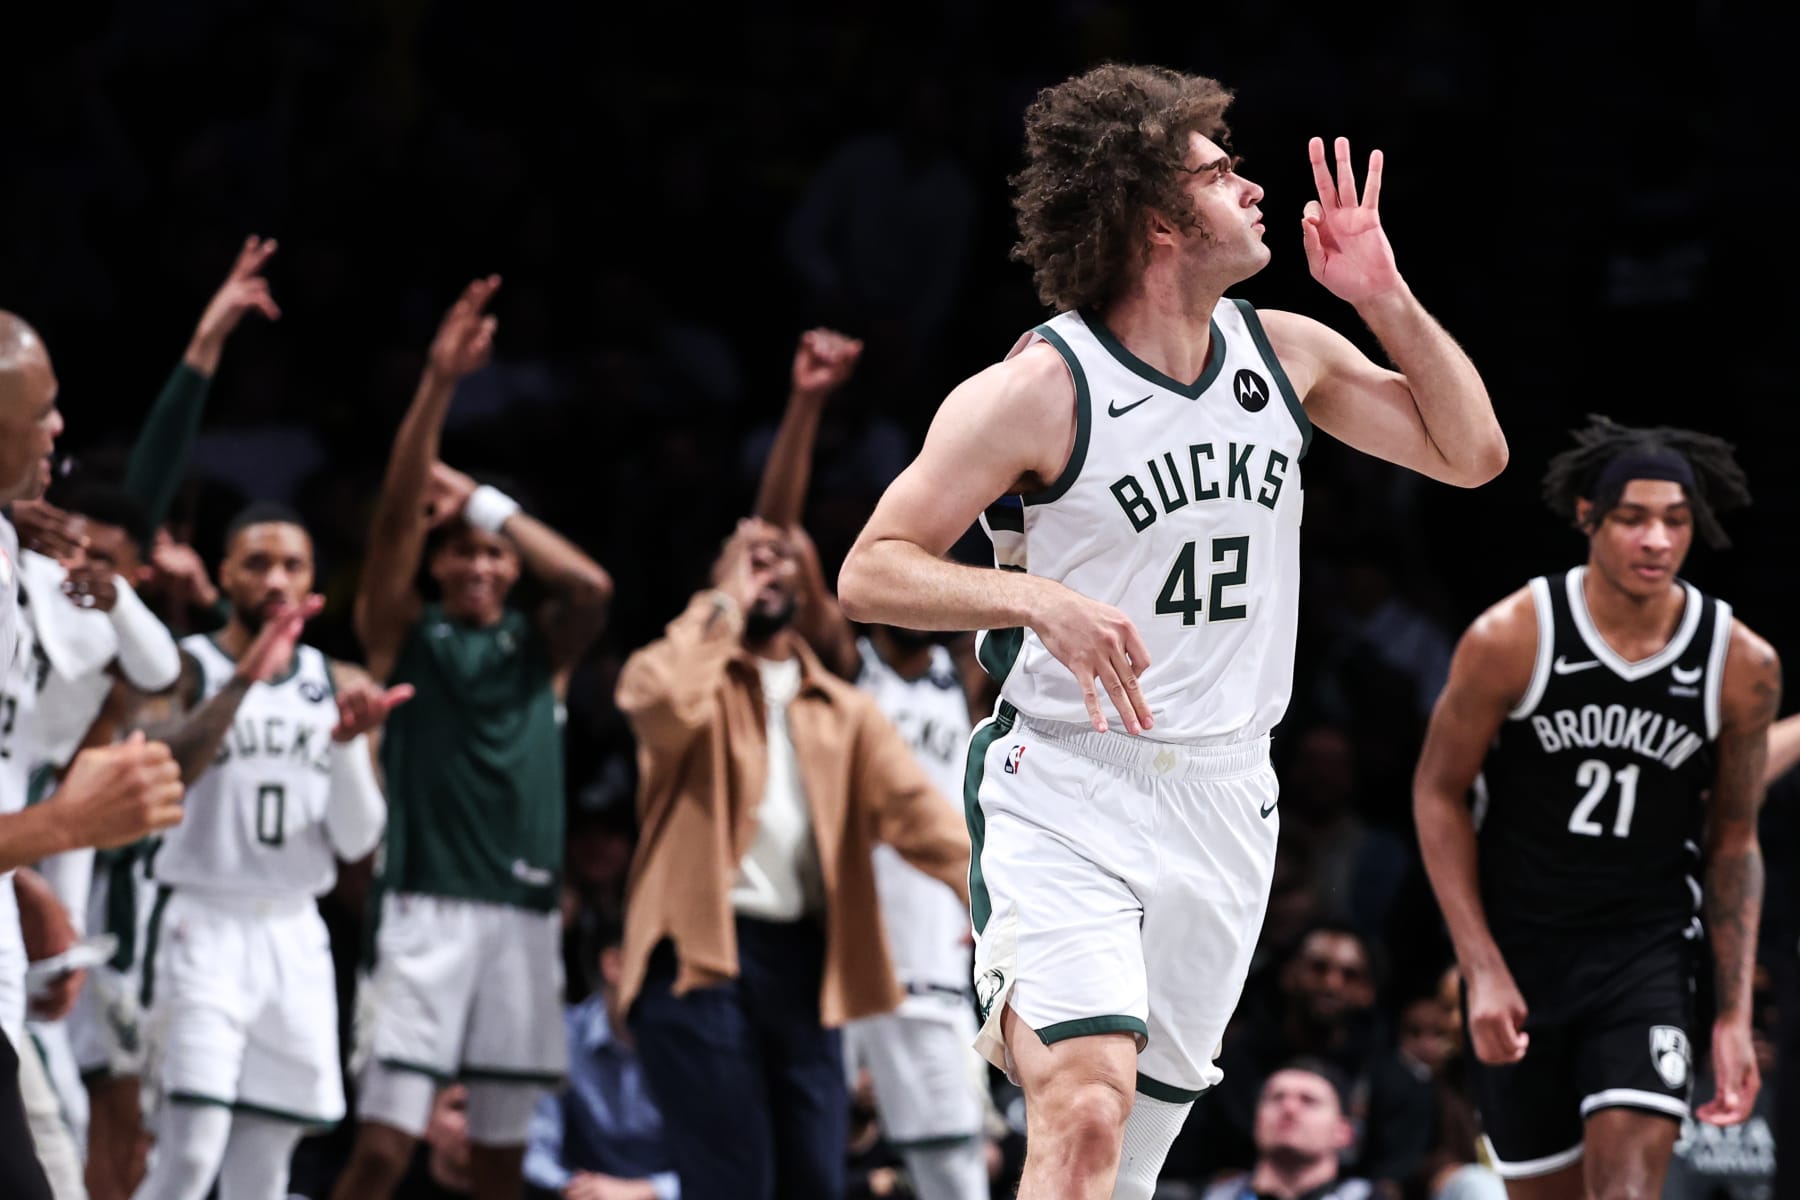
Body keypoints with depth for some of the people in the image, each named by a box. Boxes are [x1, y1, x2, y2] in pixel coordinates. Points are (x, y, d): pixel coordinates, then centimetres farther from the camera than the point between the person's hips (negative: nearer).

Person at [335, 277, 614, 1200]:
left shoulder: (540, 649, 11)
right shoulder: (404, 635, 4)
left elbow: (592, 586, -9)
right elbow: (393, 523, -11)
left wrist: (478, 497, -3)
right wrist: (438, 385, -22)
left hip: (525, 914, 3)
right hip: (428, 909, -3)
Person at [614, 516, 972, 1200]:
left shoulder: (844, 712, 18)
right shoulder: (691, 674, 6)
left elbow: (912, 805, 3)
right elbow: (661, 700, -20)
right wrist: (725, 604, -5)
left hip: (803, 958, 5)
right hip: (701, 951, -5)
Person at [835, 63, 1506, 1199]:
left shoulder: (1285, 352, 5)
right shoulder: (1038, 389, -12)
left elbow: (1471, 451, 13)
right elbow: (869, 571, -10)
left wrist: (1385, 296, 1)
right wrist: (1038, 600, -26)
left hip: (1226, 799, 6)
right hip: (1068, 793, -6)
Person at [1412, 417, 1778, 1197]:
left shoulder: (1743, 666, -6)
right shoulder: (1511, 638, -12)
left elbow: (1733, 840, 6)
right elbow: (1438, 794, -2)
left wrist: (1735, 1016, 1)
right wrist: (1483, 972, -10)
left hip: (1647, 950, 0)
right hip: (1518, 948, 0)